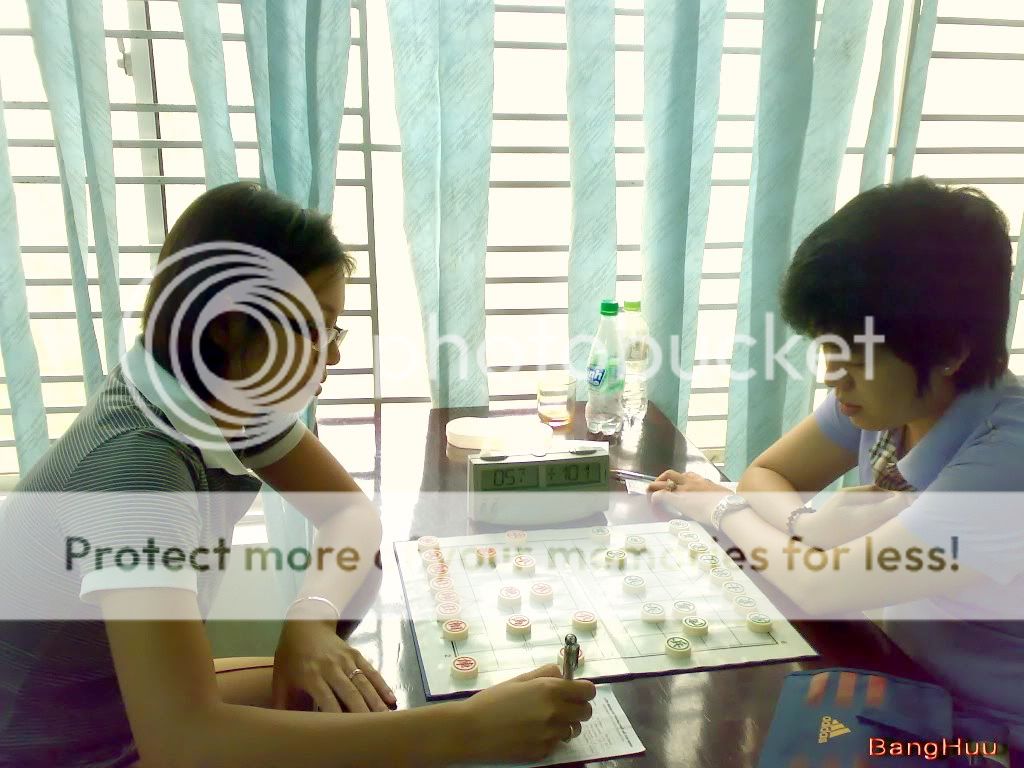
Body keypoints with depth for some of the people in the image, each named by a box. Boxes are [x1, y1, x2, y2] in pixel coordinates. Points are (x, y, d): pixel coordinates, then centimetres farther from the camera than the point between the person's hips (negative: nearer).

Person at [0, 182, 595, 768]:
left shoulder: (232, 398, -10)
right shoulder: (134, 464, -34)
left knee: (375, 702, -1)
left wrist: (311, 617, -21)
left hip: (140, 712, 7)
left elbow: (352, 513, 0)